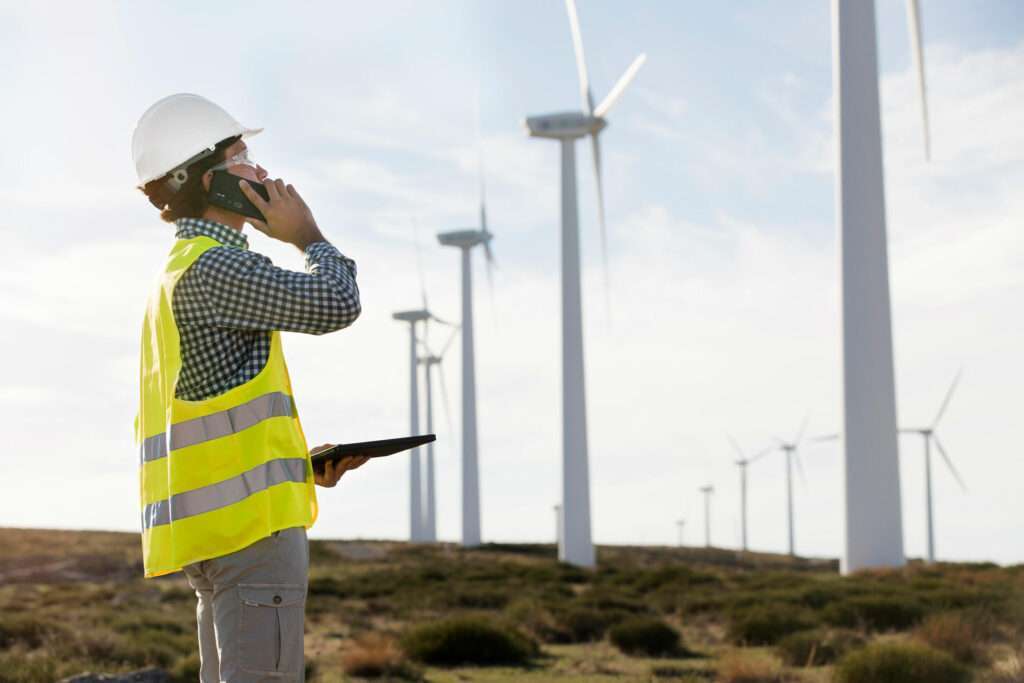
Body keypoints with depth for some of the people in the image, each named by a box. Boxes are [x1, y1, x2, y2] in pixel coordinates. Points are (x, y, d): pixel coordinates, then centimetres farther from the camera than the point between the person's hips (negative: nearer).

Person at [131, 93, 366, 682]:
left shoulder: (176, 277, 22)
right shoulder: (212, 266, -11)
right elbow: (335, 303, -17)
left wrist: (301, 463, 14)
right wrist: (309, 236, 3)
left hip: (216, 521, 10)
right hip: (251, 520, -10)